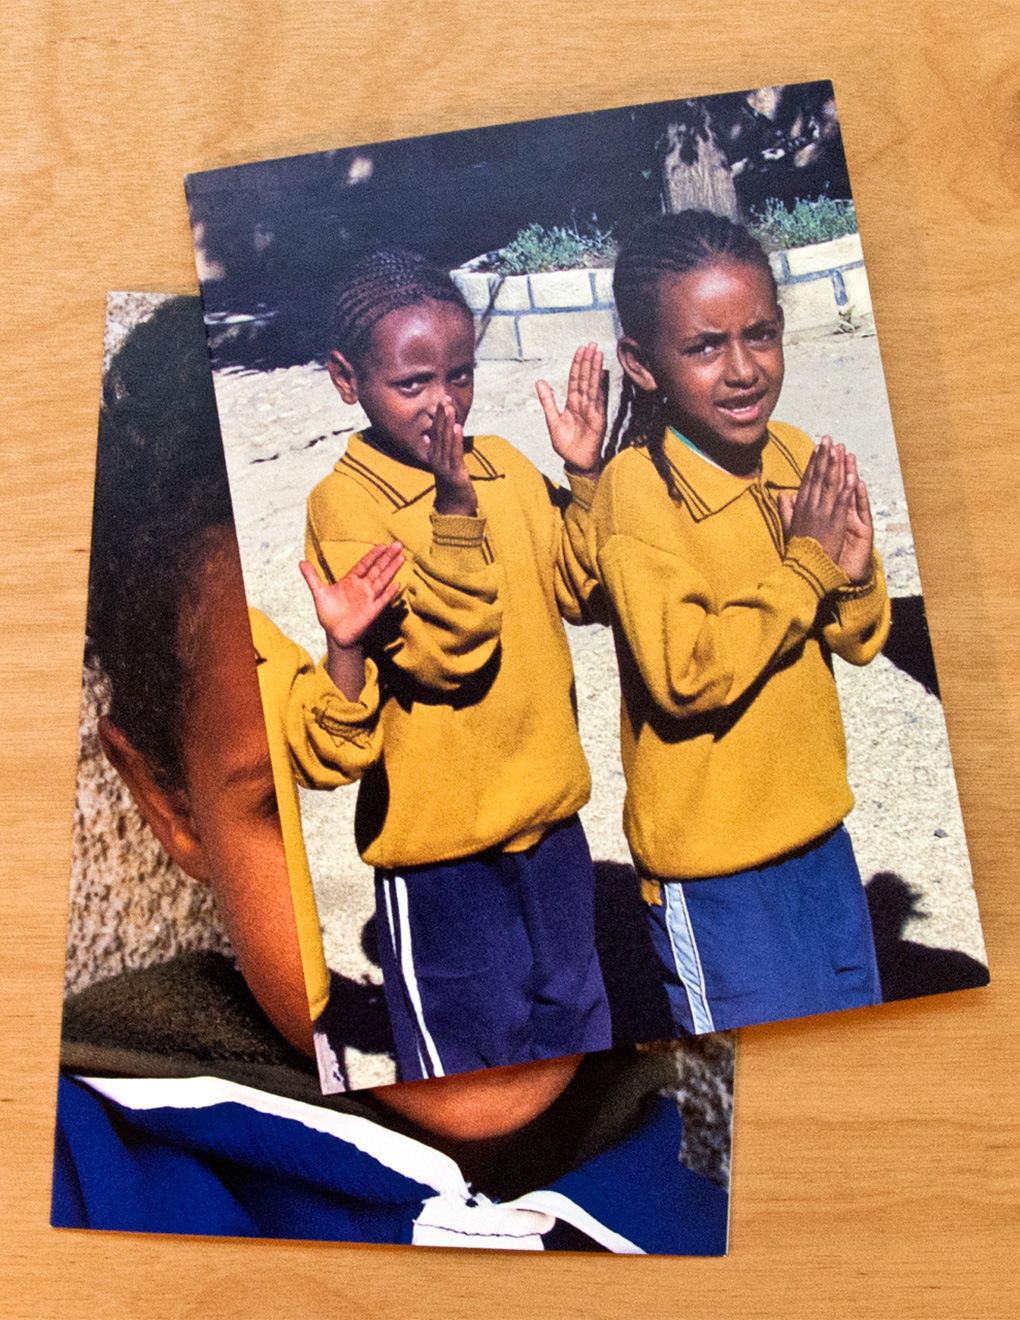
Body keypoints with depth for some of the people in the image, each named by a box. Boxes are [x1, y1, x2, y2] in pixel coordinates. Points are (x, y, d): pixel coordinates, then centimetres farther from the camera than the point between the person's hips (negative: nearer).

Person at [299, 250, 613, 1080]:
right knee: (473, 1049, 11)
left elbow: (579, 592, 3)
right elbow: (447, 650, -23)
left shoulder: (503, 466, 3)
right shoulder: (344, 503, -15)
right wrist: (454, 506, -32)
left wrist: (585, 475, -8)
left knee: (576, 1020, 25)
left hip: (548, 808, 6)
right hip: (441, 834, -6)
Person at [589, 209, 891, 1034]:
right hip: (712, 867, -7)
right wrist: (803, 565, -20)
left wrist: (852, 568, -14)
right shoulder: (636, 488, -19)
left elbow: (861, 642, 7)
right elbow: (685, 674, -27)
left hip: (818, 828, 7)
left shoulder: (796, 455, 1)